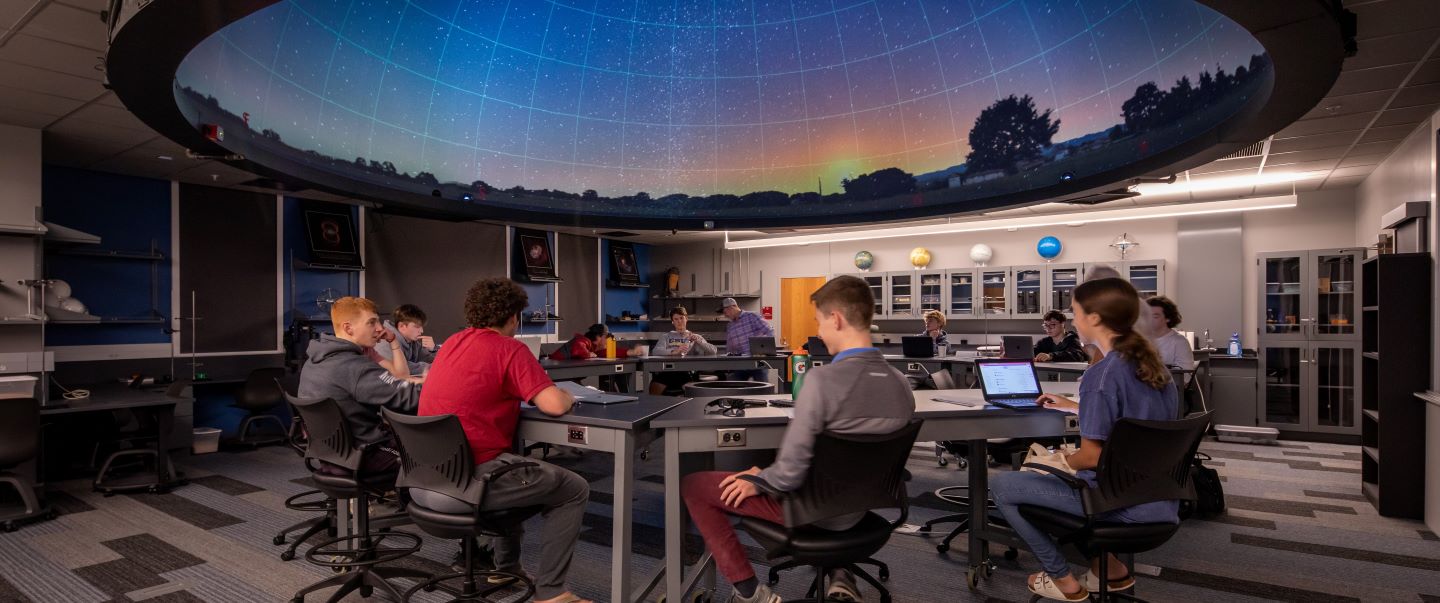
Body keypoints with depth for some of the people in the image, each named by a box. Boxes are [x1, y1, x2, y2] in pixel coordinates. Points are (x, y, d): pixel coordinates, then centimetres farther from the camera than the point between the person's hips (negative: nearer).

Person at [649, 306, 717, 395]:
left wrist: (698, 340, -9)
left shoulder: (695, 337, 23)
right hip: (667, 371, 1)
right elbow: (656, 351, 0)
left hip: (686, 371, -1)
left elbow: (712, 351, 8)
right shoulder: (666, 336, 22)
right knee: (653, 390, -27)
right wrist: (674, 351, -19)